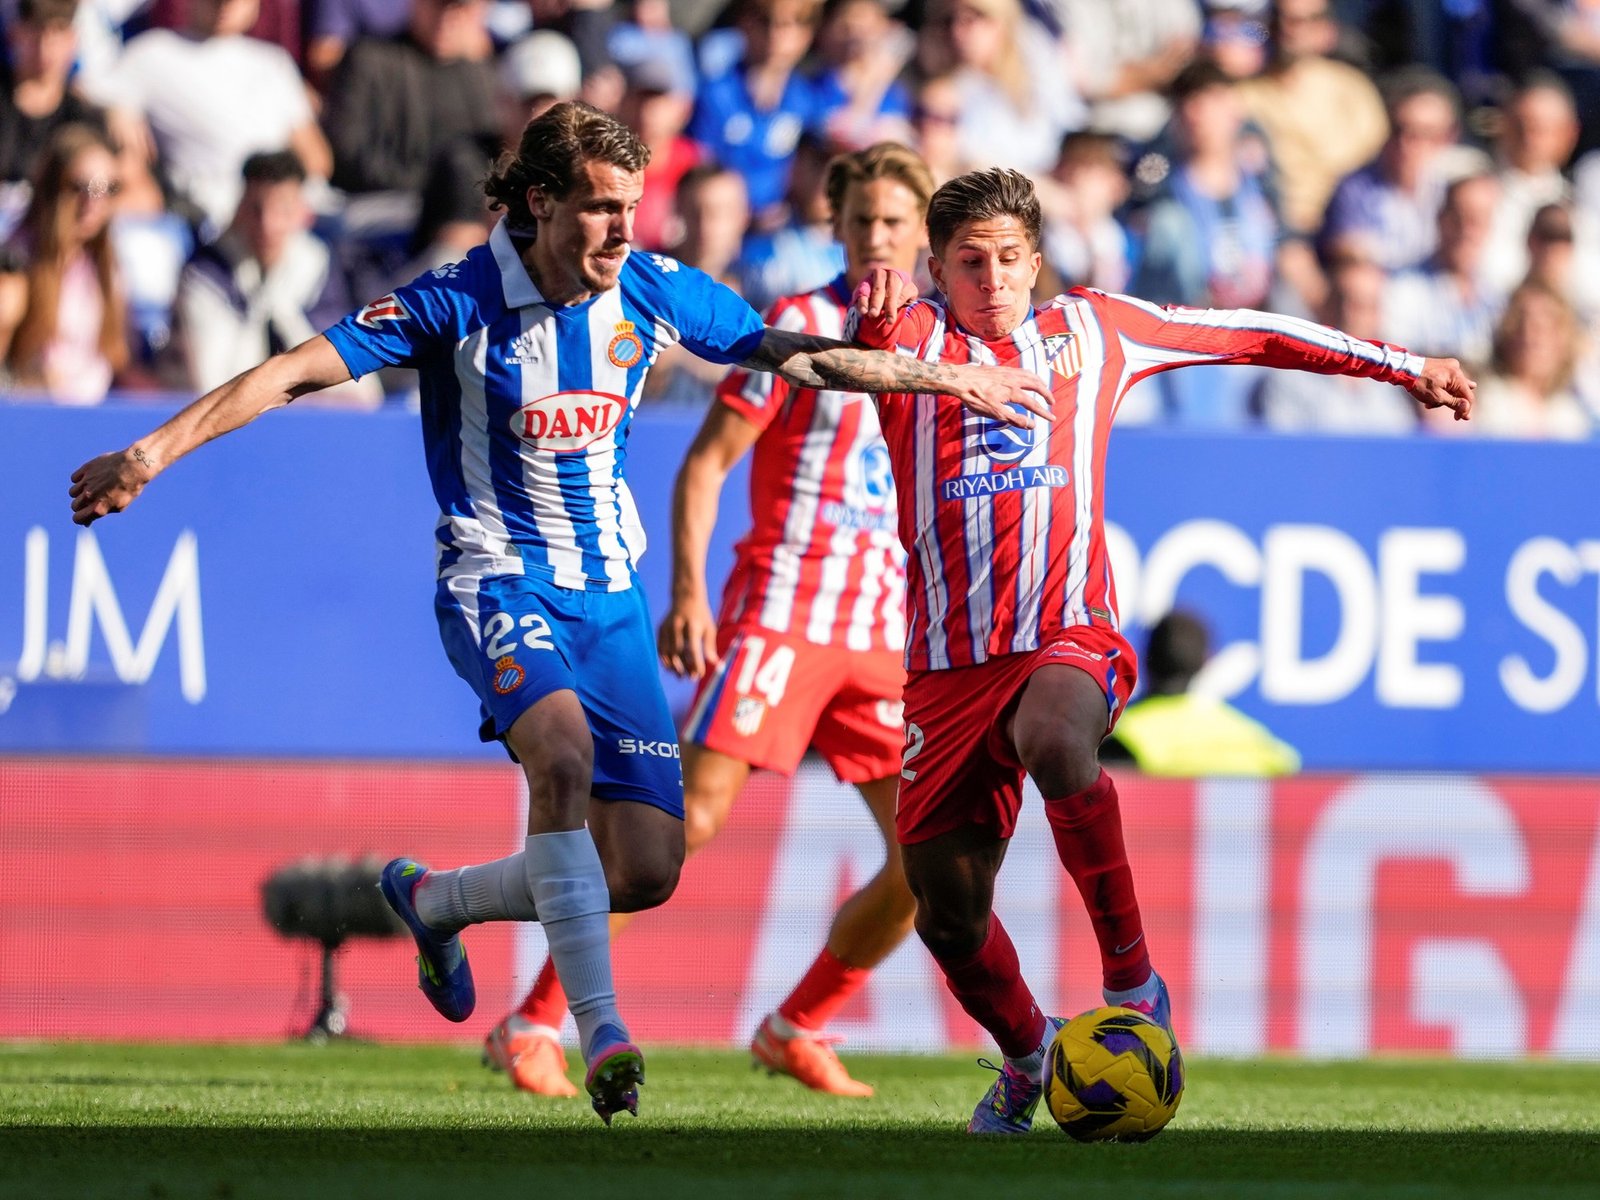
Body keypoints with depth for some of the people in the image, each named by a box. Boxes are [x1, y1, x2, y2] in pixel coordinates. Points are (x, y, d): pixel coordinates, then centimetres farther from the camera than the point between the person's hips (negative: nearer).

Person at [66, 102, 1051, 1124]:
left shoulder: (653, 292, -2)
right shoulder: (460, 303, -14)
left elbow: (788, 354, 13)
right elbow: (302, 370, -17)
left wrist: (942, 378, 16)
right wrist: (156, 450, -27)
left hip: (609, 590, 5)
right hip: (498, 578, -5)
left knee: (646, 871, -2)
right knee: (563, 748, -36)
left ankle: (434, 900, 25)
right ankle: (601, 1029, -35)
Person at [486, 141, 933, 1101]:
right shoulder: (798, 327, -3)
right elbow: (706, 462, -4)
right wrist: (688, 592, -15)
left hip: (883, 636, 5)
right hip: (779, 614, -5)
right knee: (689, 816, -16)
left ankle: (797, 1032, 15)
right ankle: (534, 1028, -10)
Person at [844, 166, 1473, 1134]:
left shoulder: (1091, 331, 15)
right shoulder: (915, 339, 9)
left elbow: (1245, 333, 24)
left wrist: (1401, 365, 29)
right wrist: (869, 327, -39)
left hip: (1072, 637, -1)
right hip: (950, 659, 1)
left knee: (1057, 746, -37)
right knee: (947, 910, 1)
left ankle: (1131, 974, -22)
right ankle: (1026, 1050, 32)